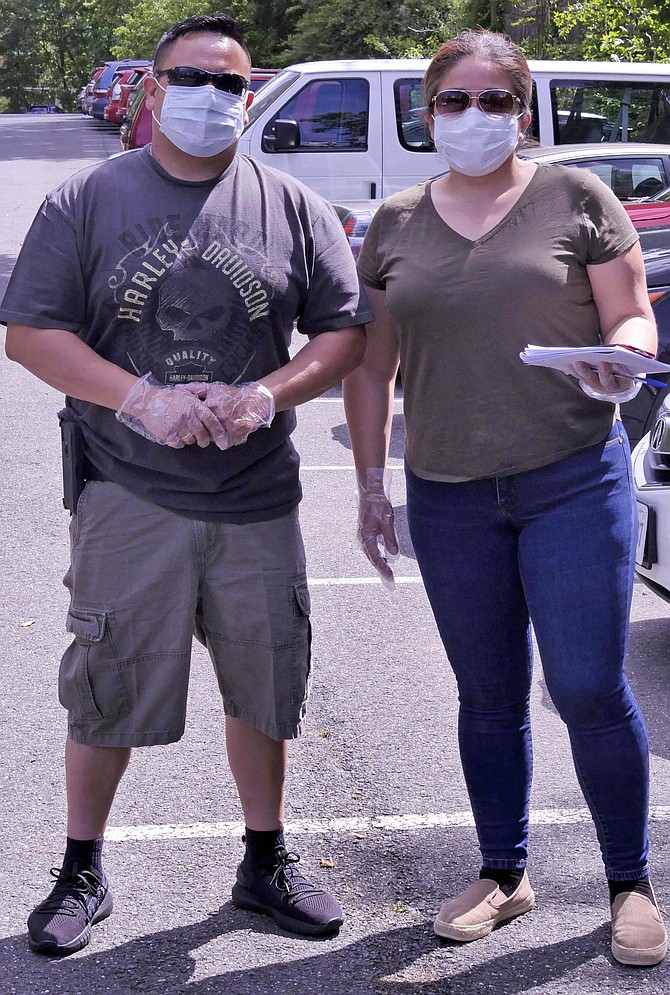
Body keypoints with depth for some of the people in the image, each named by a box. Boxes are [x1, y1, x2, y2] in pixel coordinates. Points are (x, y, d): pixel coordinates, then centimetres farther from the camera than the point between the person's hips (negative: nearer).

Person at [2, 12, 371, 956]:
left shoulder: (294, 207, 6)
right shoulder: (87, 201, 1)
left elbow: (346, 330, 5)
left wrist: (267, 394, -14)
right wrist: (141, 398, -17)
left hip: (258, 499, 2)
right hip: (128, 498, -2)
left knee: (265, 687, 12)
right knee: (106, 691, 5)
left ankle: (267, 862, 29)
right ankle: (82, 872, 23)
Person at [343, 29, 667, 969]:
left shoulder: (576, 198, 2)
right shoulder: (395, 224, 10)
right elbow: (371, 365, 13)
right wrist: (371, 485, 9)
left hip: (574, 479, -3)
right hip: (449, 498, 3)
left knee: (590, 690, -5)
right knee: (488, 697, 10)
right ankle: (503, 874, 25)